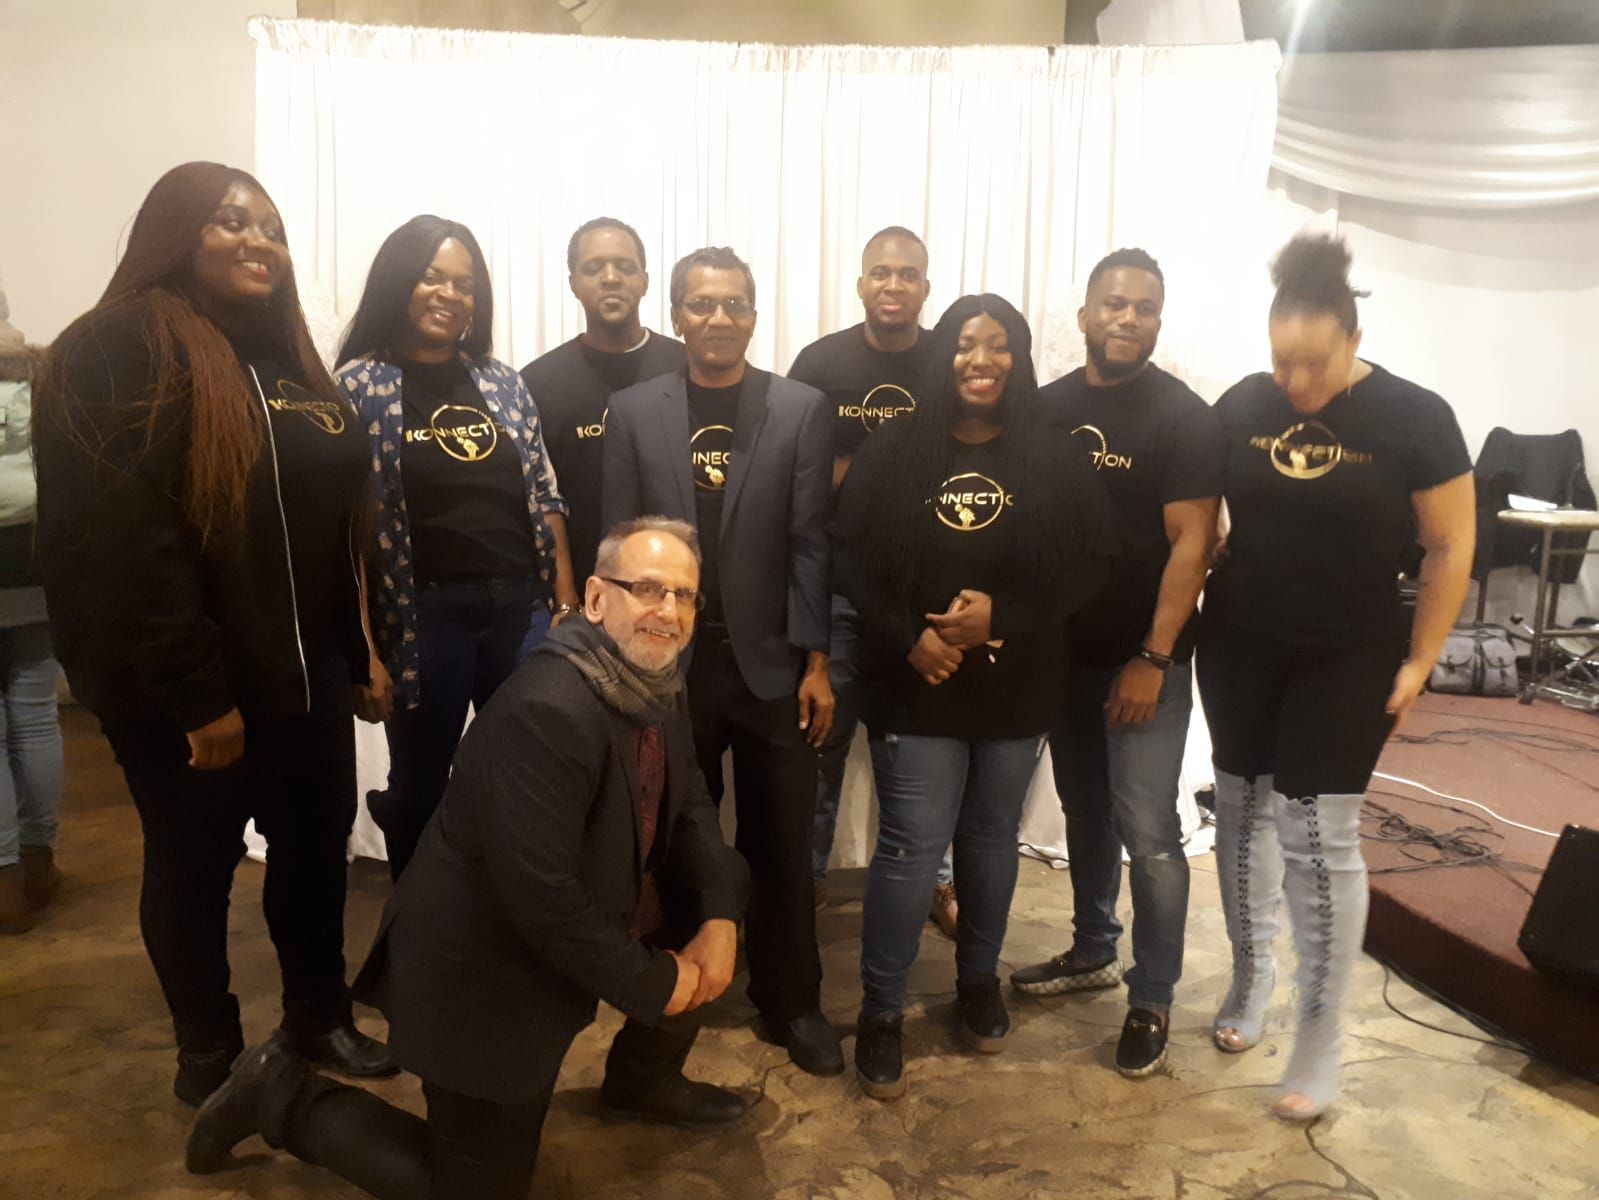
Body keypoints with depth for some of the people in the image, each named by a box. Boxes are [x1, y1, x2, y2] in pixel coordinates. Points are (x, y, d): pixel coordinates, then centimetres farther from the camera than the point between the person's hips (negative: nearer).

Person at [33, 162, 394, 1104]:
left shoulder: (287, 358, 12)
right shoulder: (115, 356, -12)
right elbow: (123, 546, -20)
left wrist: (358, 649, 10)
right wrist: (195, 692, -20)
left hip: (304, 666, 7)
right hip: (184, 687, -7)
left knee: (318, 841, 16)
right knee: (194, 863, 11)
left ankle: (321, 1014, 36)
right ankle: (209, 1051, 31)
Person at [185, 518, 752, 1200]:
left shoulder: (656, 683, -2)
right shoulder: (546, 712, -31)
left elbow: (688, 805, 9)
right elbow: (542, 898, -33)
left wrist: (718, 916, -8)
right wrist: (654, 984, -19)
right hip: (486, 966, -8)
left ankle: (644, 1082, 28)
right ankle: (288, 1099, 18)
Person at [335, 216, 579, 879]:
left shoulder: (502, 381, 10)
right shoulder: (358, 385, -3)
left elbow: (544, 497, 11)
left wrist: (567, 603, 5)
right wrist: (364, 650, -10)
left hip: (521, 608, 4)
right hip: (424, 616, -3)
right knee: (420, 788, 12)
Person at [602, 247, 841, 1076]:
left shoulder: (801, 409, 0)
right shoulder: (633, 411, 3)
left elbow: (812, 542, -3)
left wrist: (817, 661, -7)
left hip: (771, 661, 0)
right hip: (670, 663, 1)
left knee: (782, 844, 9)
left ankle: (791, 1002, 26)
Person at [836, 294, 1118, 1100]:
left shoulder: (1058, 457, -1)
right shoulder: (893, 451, -1)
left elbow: (1091, 564, -3)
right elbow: (852, 559, -2)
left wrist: (1002, 616, -15)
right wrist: (906, 639, -14)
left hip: (1015, 688, 2)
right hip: (914, 686, -1)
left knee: (992, 839, 16)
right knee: (911, 846, -1)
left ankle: (978, 980, 36)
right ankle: (880, 1013, 13)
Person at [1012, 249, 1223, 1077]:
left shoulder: (1185, 417, -9)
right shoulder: (1048, 407, 5)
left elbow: (1191, 544, -13)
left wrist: (1153, 658, -17)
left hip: (1144, 657, -5)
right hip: (1065, 650, 5)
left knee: (1147, 829, -4)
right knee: (1084, 809, 17)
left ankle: (1152, 999, 12)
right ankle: (1092, 951, 34)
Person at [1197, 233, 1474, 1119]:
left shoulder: (1413, 418, -12)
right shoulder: (1240, 407, -5)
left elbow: (1449, 548, -6)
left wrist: (1417, 664, -8)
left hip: (1348, 659, -3)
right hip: (1238, 647, 3)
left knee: (1319, 833, -4)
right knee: (1243, 809, 12)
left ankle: (1319, 1043, 11)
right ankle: (1251, 975, 34)